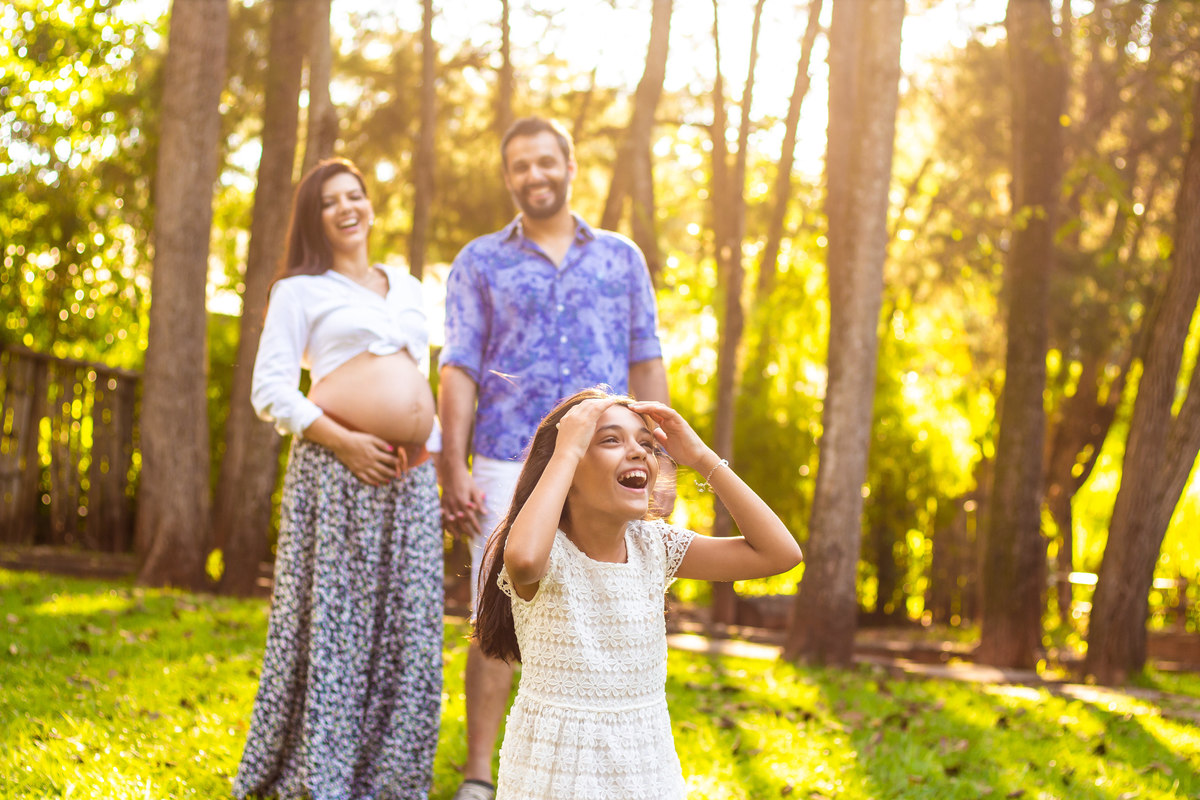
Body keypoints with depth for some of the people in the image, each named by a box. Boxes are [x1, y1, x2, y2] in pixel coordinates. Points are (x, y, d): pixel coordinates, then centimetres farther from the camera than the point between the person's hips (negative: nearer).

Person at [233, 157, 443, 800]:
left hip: (410, 480, 5)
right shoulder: (301, 290, 6)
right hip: (336, 473, -5)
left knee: (407, 628, 4)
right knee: (331, 620, -5)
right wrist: (344, 442, -13)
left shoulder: (408, 288, 22)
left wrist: (436, 462, 15)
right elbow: (270, 390, -3)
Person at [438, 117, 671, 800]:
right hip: (508, 465, -1)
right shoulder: (481, 263, 9)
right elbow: (458, 370, 3)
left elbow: (646, 365, 12)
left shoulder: (621, 258, 13)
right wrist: (453, 471, -5)